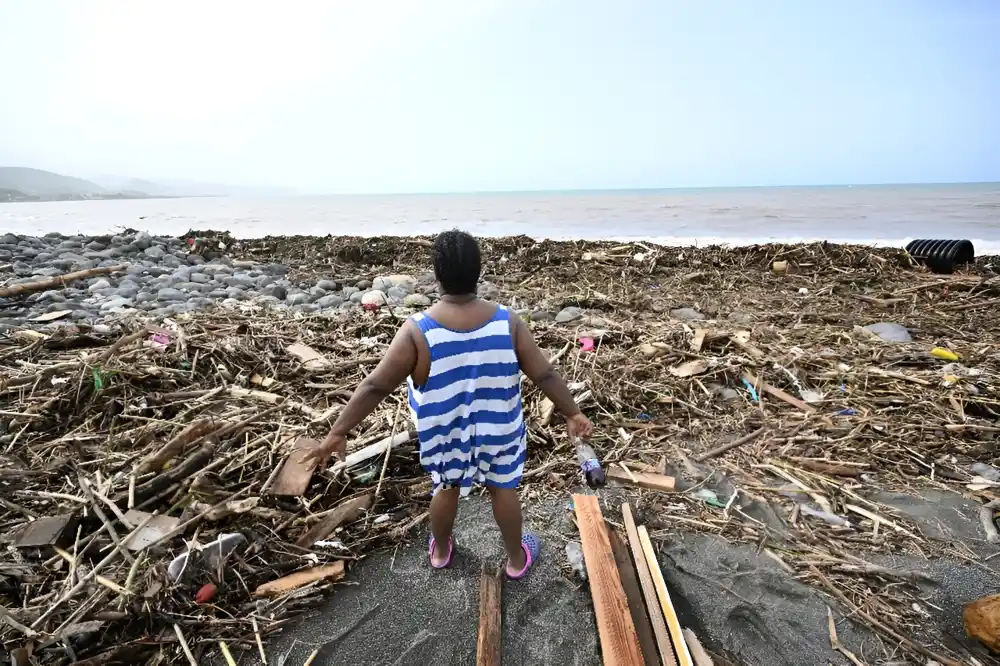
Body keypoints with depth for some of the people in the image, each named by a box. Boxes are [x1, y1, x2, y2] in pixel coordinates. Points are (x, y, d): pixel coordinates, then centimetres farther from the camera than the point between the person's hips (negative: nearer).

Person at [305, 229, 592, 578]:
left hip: (445, 434, 0)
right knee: (503, 489, 23)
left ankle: (440, 551, 51)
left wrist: (339, 431, -7)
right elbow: (545, 375, -12)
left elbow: (375, 386, -19)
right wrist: (572, 413, 3)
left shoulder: (417, 331, -24)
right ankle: (517, 557, 44)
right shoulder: (507, 323, -20)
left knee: (447, 488, 26)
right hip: (497, 430, 0)